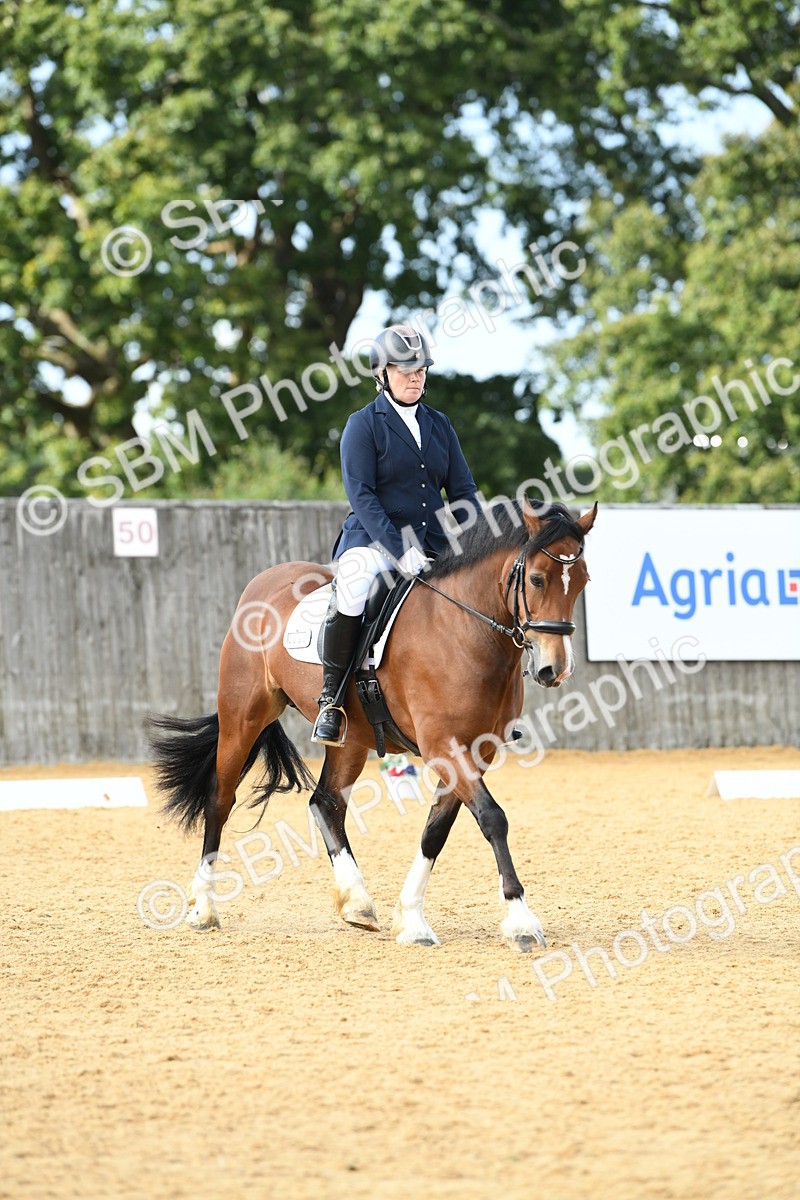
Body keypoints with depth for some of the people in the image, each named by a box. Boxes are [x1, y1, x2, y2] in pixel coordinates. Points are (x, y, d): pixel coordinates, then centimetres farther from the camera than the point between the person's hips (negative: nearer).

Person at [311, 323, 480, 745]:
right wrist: (399, 550, -22)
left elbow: (462, 490, 13)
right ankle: (330, 700, -26)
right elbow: (361, 495, -10)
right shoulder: (363, 425, -1)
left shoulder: (439, 425, 15)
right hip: (372, 538, -5)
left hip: (432, 541, 5)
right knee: (353, 587, -35)